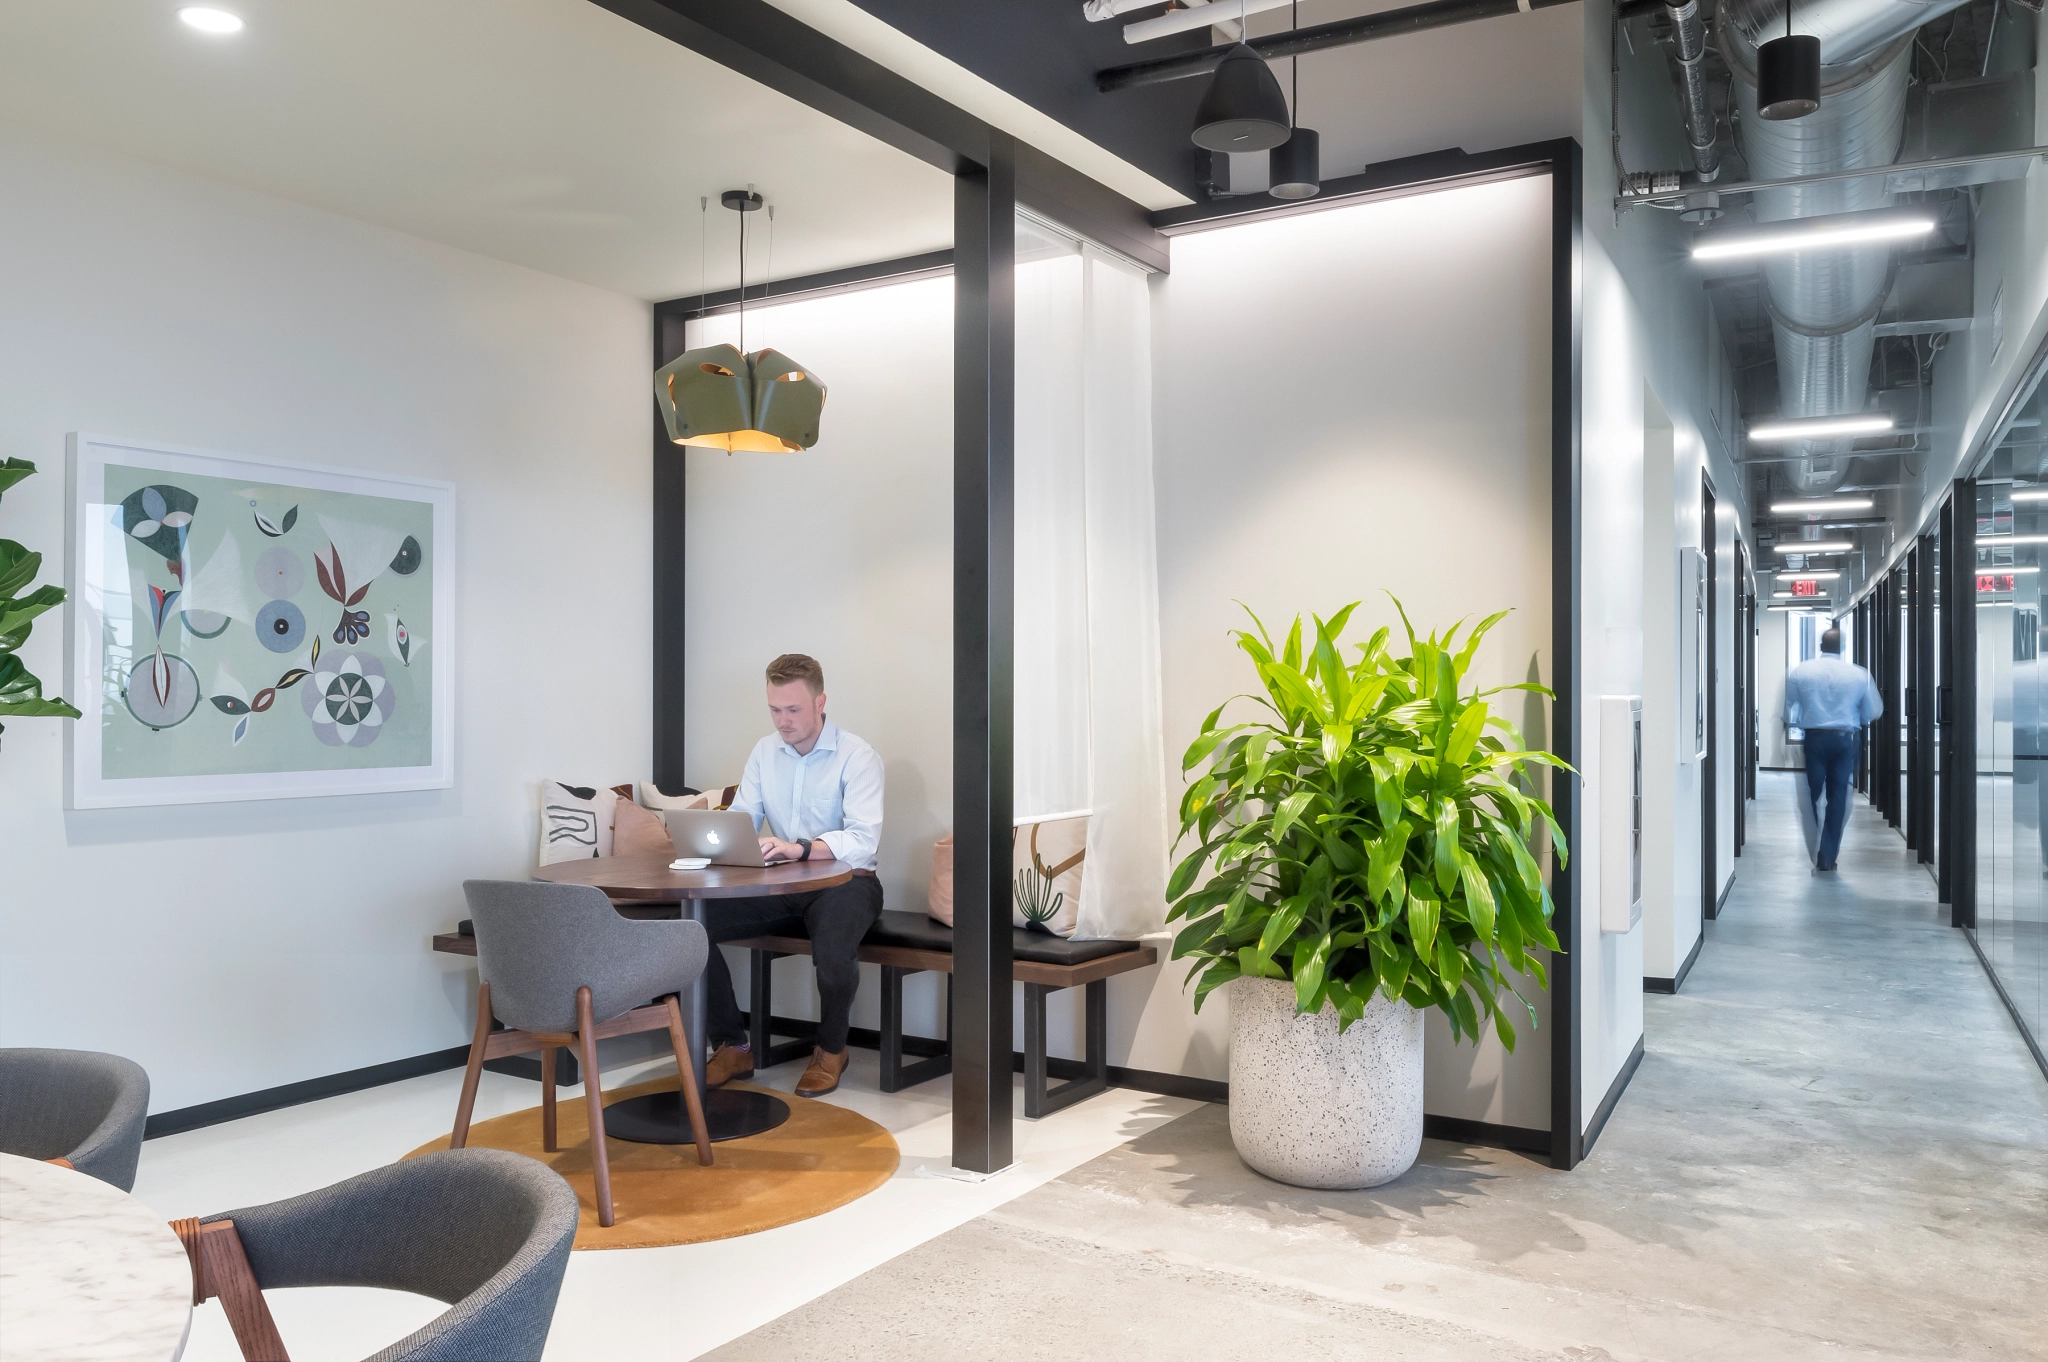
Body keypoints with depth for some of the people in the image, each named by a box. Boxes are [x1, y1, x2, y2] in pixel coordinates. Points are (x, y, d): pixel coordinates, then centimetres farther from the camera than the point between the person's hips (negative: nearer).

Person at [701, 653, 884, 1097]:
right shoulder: (764, 752, 8)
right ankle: (732, 1045, 0)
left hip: (843, 879, -5)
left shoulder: (857, 757, -11)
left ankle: (830, 1049, -3)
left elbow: (864, 839, -23)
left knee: (833, 948, -36)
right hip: (779, 885, 5)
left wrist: (801, 848, -39)